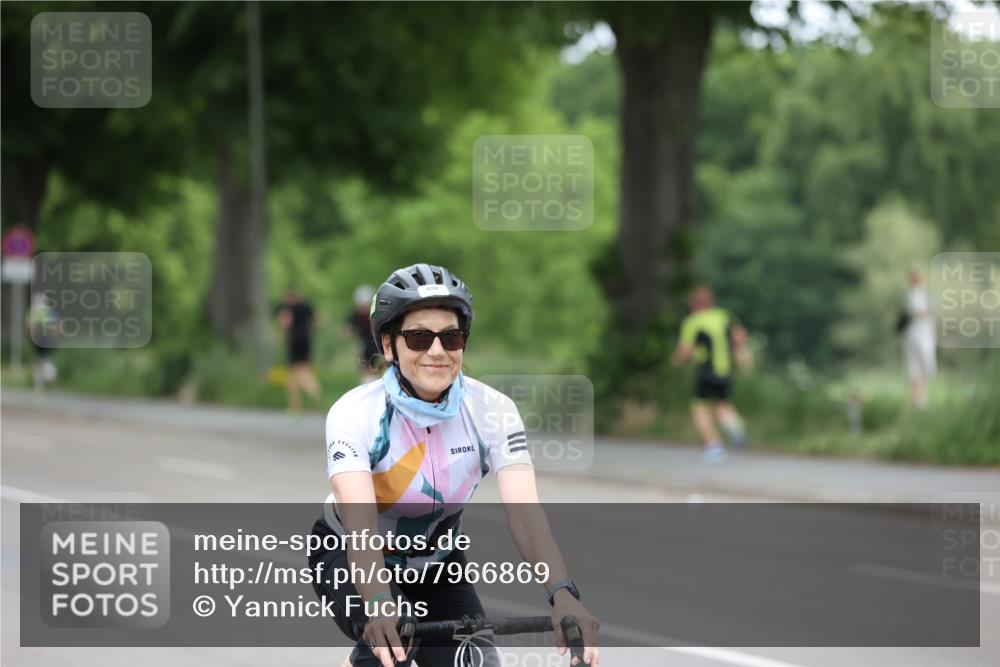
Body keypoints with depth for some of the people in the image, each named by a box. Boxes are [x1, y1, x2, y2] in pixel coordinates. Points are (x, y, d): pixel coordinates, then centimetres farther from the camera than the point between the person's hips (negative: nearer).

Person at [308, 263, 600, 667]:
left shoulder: (492, 411, -21)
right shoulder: (355, 414, -28)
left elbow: (523, 511, -33)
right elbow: (360, 522, -42)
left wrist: (563, 596, -50)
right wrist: (379, 605, -60)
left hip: (436, 566, 4)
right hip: (349, 559, -4)